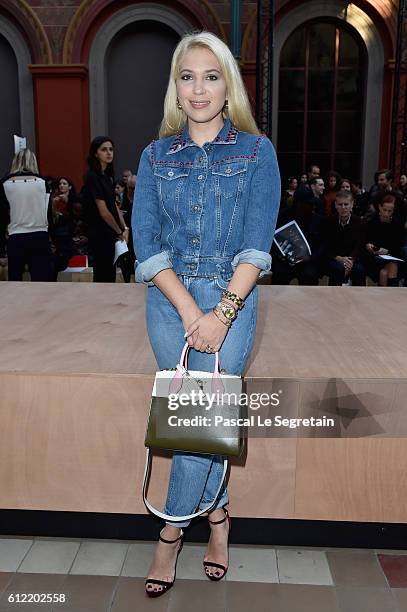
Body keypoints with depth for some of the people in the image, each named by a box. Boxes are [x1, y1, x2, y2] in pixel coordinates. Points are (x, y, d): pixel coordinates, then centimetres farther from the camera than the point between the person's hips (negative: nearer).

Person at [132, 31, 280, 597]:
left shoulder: (256, 151, 2)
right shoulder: (156, 156, 7)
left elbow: (257, 243, -6)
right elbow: (146, 243, -2)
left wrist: (221, 313, -16)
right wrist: (189, 311, -14)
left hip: (231, 300, -2)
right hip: (169, 302, 3)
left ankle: (173, 529, 16)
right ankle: (217, 512, 30)